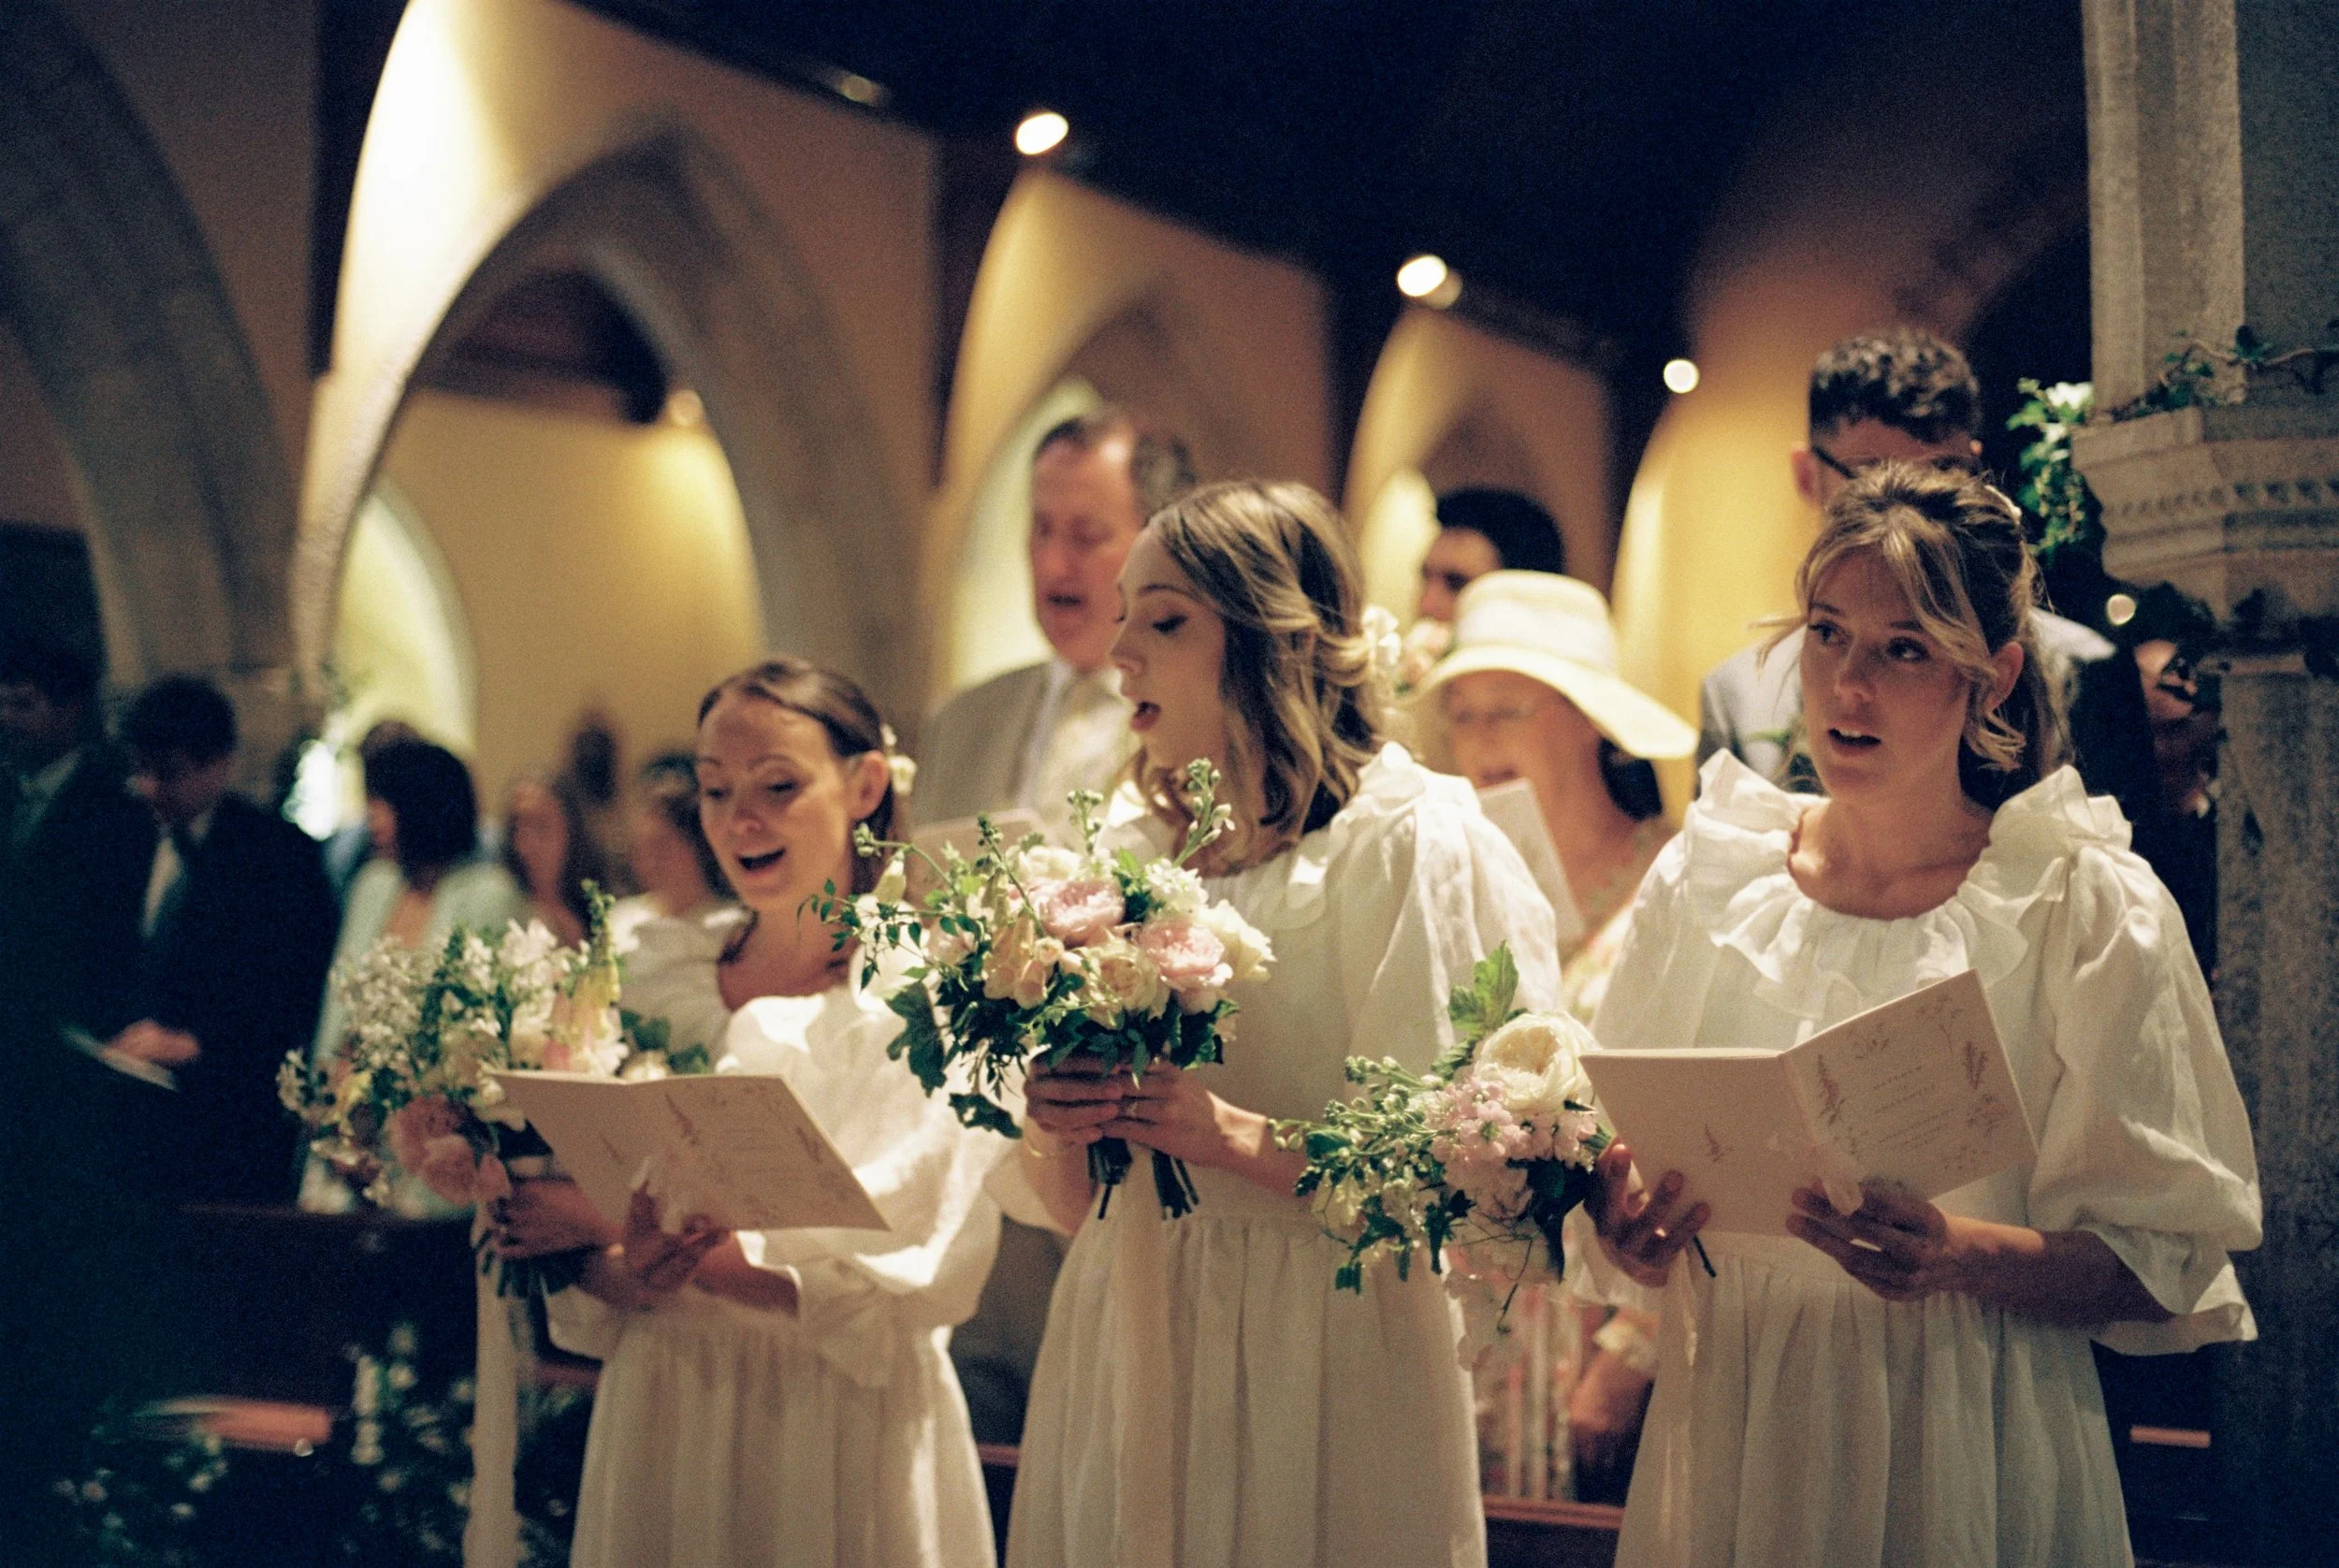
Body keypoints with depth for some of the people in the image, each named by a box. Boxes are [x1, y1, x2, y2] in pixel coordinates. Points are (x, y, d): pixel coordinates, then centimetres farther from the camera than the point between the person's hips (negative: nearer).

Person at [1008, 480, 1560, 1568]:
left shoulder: (1411, 838, -6)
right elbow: (1069, 1202, 13)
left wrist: (1242, 1137, -23)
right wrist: (1056, 1122, -8)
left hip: (1324, 1357, -5)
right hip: (1127, 1351, 5)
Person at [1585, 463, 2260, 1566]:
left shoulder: (2090, 912, -7)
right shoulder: (1703, 881, 2)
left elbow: (2162, 1268, -8)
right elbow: (1625, 1189, 7)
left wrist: (1965, 1256, -24)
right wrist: (1631, 1234, -14)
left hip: (1968, 1462, -3)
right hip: (1732, 1443, 3)